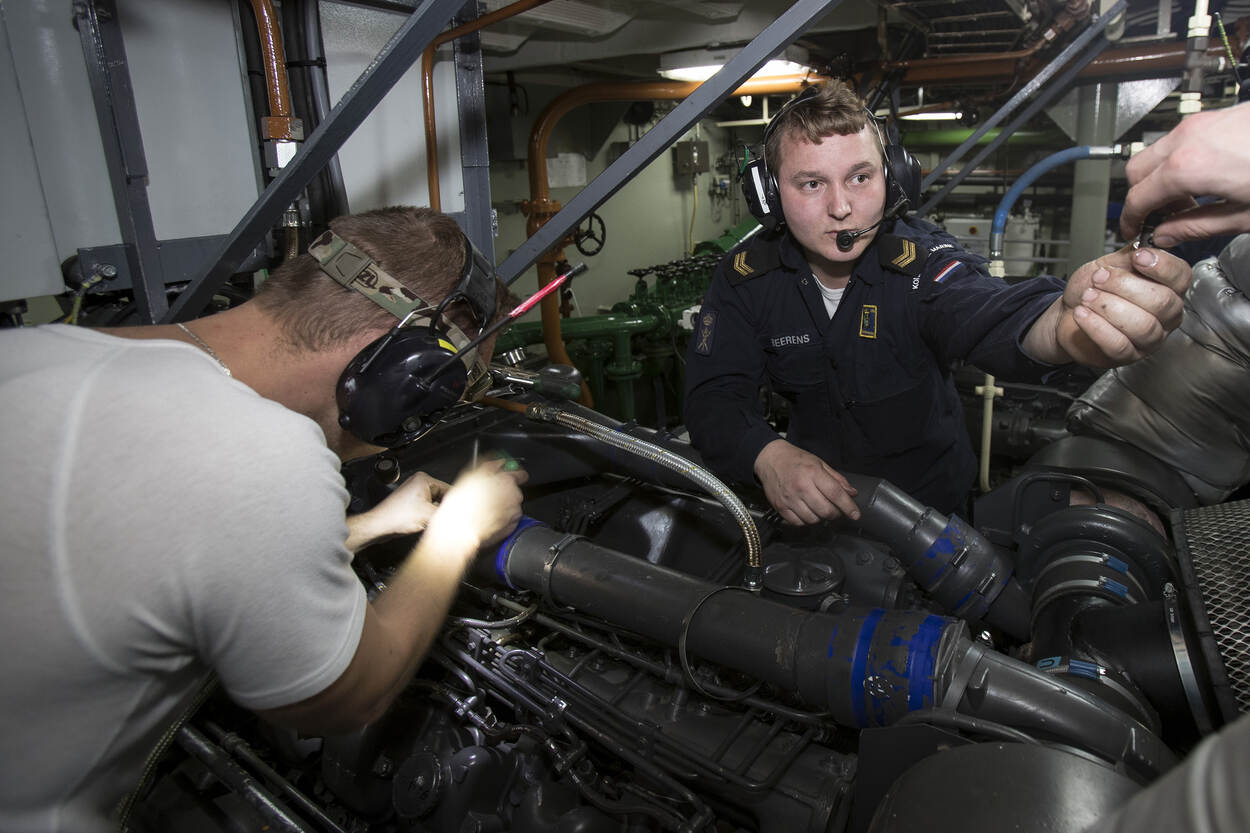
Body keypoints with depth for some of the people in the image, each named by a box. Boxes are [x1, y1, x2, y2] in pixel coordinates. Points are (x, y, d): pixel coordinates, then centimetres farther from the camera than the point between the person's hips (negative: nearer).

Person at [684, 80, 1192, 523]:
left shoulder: (921, 261, -18)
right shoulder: (746, 277, -10)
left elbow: (986, 314, -39)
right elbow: (713, 397, -13)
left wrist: (1059, 324, -64)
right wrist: (768, 455, -35)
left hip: (932, 497, -1)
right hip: (818, 500, 1)